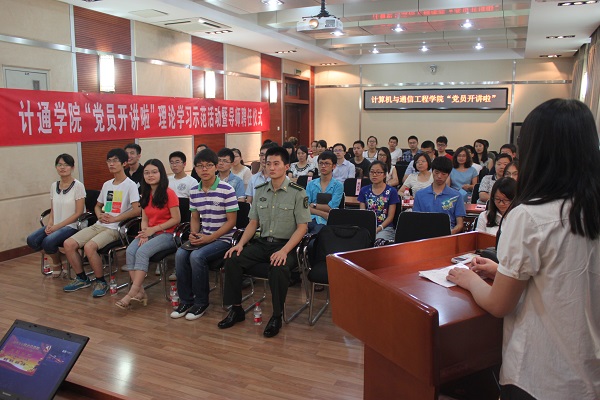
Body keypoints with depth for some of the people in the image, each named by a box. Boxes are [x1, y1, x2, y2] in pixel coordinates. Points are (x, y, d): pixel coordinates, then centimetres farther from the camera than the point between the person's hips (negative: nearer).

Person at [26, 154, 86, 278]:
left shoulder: (78, 186, -8)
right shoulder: (54, 186, 10)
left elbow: (79, 213, -11)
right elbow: (52, 211, 14)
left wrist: (58, 226, -16)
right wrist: (49, 224, -6)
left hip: (72, 226, -6)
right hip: (55, 226, 6)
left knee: (48, 242, -29)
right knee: (31, 240, -17)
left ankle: (57, 263, 4)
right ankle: (56, 257, 9)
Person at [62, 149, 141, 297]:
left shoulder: (130, 185, -6)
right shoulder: (106, 184, 17)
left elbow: (136, 210, -17)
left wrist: (114, 219, -14)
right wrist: (99, 215, 4)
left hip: (115, 228, -7)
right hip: (99, 225, 7)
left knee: (89, 247, -30)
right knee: (68, 244, -7)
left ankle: (101, 282, -9)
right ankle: (82, 278, 11)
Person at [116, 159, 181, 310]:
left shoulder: (169, 193, -8)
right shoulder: (146, 195, 14)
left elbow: (176, 219, -12)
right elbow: (144, 219, 12)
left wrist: (154, 229, -14)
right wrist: (144, 233, -8)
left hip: (166, 234, -6)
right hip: (149, 233, 6)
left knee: (142, 252, -29)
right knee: (130, 251, -22)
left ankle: (132, 294, -26)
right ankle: (140, 292, -25)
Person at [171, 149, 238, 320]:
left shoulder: (227, 190, -11)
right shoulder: (194, 192, 7)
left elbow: (231, 221, -11)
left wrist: (210, 238, -17)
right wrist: (193, 234, -4)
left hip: (223, 239, -5)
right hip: (203, 238, 6)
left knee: (197, 256, -28)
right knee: (180, 254, -19)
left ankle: (201, 302, -8)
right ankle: (185, 300, -3)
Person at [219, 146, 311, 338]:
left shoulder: (297, 192, -6)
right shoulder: (260, 191, 10)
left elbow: (302, 227, -9)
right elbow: (253, 223, 14)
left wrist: (284, 251, -22)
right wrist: (241, 244, -3)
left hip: (286, 244, -5)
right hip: (262, 243, 5)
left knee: (279, 267, -35)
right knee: (232, 260, -17)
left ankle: (277, 316, -12)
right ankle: (236, 309, 1)